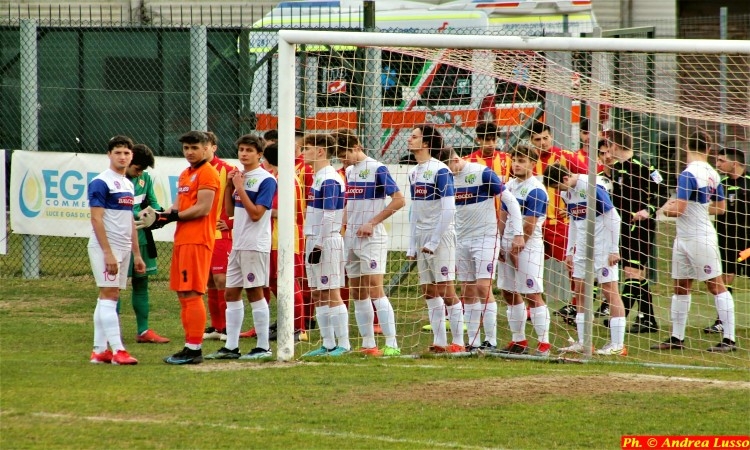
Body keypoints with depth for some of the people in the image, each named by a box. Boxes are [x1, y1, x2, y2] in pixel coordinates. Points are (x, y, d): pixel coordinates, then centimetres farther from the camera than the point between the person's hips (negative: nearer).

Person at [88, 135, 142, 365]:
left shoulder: (128, 184, 17)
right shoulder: (101, 183, -9)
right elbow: (96, 219, -15)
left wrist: (137, 254, 19)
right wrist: (108, 253, -21)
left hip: (123, 249, 8)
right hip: (105, 247, -8)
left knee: (108, 298, 8)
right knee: (109, 295, -11)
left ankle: (99, 350, 9)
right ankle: (117, 350, -16)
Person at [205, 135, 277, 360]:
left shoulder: (266, 179, -10)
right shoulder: (238, 176, 13)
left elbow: (256, 214, -17)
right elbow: (230, 211, 14)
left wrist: (240, 187, -16)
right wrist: (229, 185, 2)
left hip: (255, 246, -8)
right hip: (238, 244, 8)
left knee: (255, 293, -4)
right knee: (231, 293, 8)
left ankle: (263, 347, 2)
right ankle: (231, 347, 13)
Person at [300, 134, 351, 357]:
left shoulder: (329, 180, -15)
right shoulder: (318, 178, 15)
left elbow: (329, 216, -19)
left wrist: (319, 245, -19)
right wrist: (311, 243, 17)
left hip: (326, 242, -10)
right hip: (314, 241, 10)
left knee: (332, 294, -7)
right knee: (318, 295, 10)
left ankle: (343, 344, -5)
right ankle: (328, 344, 14)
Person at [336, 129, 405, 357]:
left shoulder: (377, 169, -9)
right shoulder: (349, 172, 14)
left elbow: (399, 200, -14)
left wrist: (372, 223, -16)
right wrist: (344, 224, 8)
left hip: (371, 239, -8)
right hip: (351, 239, 8)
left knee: (375, 290, -13)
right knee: (357, 293, 8)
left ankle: (391, 344, -14)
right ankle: (368, 344, 13)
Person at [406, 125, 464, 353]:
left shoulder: (440, 170, -12)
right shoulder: (414, 172, 12)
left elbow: (449, 210, -16)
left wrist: (434, 241, -17)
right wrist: (412, 244, 15)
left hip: (441, 235, -8)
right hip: (421, 236, 8)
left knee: (445, 290, -7)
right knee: (429, 291, 7)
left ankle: (458, 342, -2)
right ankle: (439, 342, 12)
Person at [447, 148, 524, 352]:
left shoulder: (483, 173, -12)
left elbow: (511, 201, -10)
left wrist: (517, 233, -13)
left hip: (486, 237, -6)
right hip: (462, 241, 6)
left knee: (483, 287, -13)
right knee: (468, 293, 4)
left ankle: (491, 341, -11)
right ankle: (473, 342, 8)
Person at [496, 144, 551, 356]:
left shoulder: (536, 190, -13)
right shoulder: (510, 185, 12)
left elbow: (529, 227, -14)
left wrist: (516, 249, -9)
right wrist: (500, 244, 7)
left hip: (528, 247, -9)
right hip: (508, 245, 9)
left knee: (533, 295, -9)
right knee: (509, 294, 11)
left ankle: (544, 344, -7)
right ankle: (519, 341, 20)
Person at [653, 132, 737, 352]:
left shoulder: (688, 175, -18)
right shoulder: (712, 174, 7)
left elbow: (678, 210, -22)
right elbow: (721, 207, 15)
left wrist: (666, 208, -1)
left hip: (700, 239, -9)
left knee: (716, 284, -5)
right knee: (680, 286, 12)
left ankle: (729, 339, -4)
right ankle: (676, 338, 17)